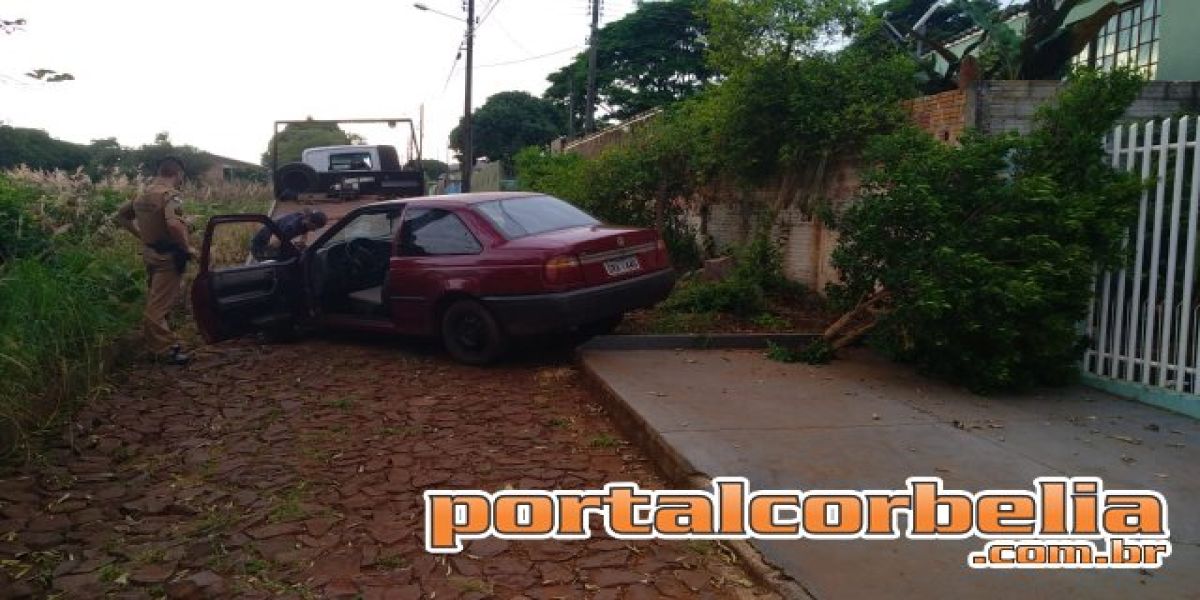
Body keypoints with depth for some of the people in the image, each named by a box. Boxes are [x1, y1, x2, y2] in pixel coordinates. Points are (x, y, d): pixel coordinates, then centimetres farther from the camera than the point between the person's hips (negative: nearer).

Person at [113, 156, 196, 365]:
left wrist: (141, 235, 18)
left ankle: (156, 344, 31)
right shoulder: (170, 194, -17)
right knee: (160, 305, -5)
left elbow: (121, 215, 22)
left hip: (150, 252, 9)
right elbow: (174, 224, -34)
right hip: (168, 256, -9)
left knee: (155, 302, 20)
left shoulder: (143, 194, 11)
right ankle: (165, 350, 1)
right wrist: (187, 247, -21)